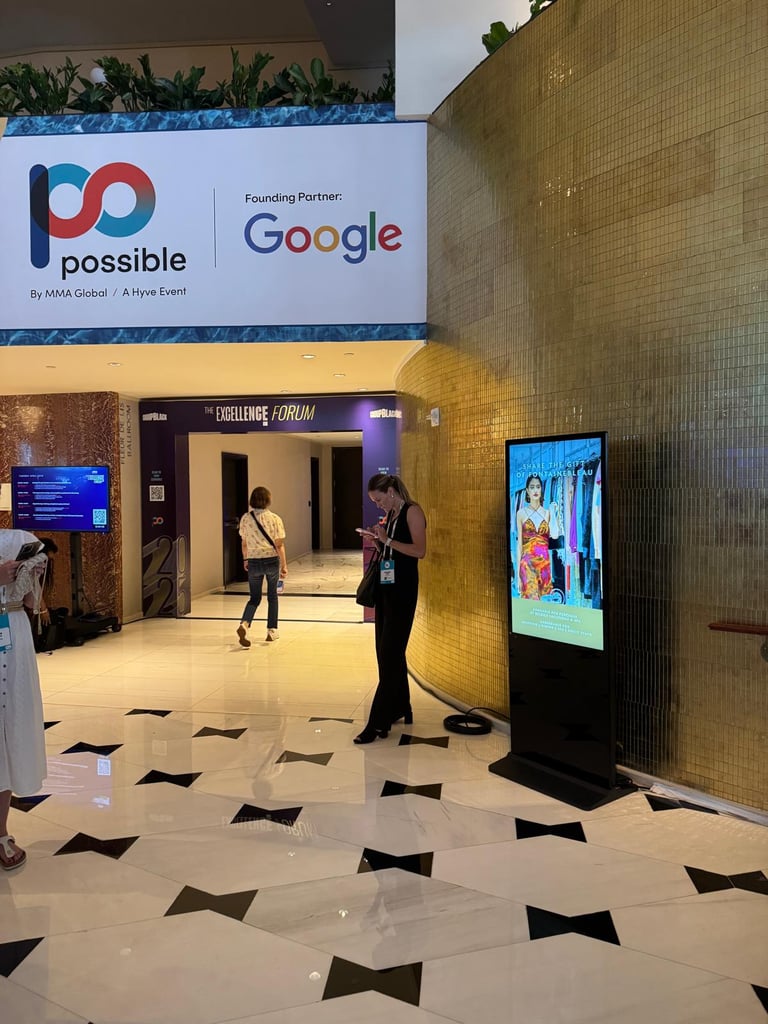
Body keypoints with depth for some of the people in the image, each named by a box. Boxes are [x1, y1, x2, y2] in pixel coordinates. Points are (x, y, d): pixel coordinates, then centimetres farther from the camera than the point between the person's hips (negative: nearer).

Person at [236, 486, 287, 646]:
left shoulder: (245, 518, -3)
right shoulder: (275, 519, -9)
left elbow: (244, 543, 6)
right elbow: (279, 545, -9)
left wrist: (245, 559, 22)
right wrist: (284, 566, -3)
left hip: (253, 562, 1)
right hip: (271, 561, -1)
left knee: (254, 598, 12)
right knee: (272, 596, 18)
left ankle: (244, 624, -14)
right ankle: (272, 630, 22)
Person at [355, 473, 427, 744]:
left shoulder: (412, 511, -7)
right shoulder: (388, 516, 15)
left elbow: (419, 550, -17)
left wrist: (387, 539, -18)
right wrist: (376, 539, 3)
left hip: (402, 589, -9)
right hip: (385, 587, 9)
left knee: (389, 653, -8)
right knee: (387, 651, 12)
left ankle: (378, 723, -7)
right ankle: (400, 708, 25)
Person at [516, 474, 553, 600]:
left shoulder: (547, 513, 10)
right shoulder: (522, 513, 5)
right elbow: (519, 542, 4)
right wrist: (517, 569, 1)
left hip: (545, 562, 3)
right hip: (527, 562, -2)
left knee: (543, 597, 4)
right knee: (531, 597, -12)